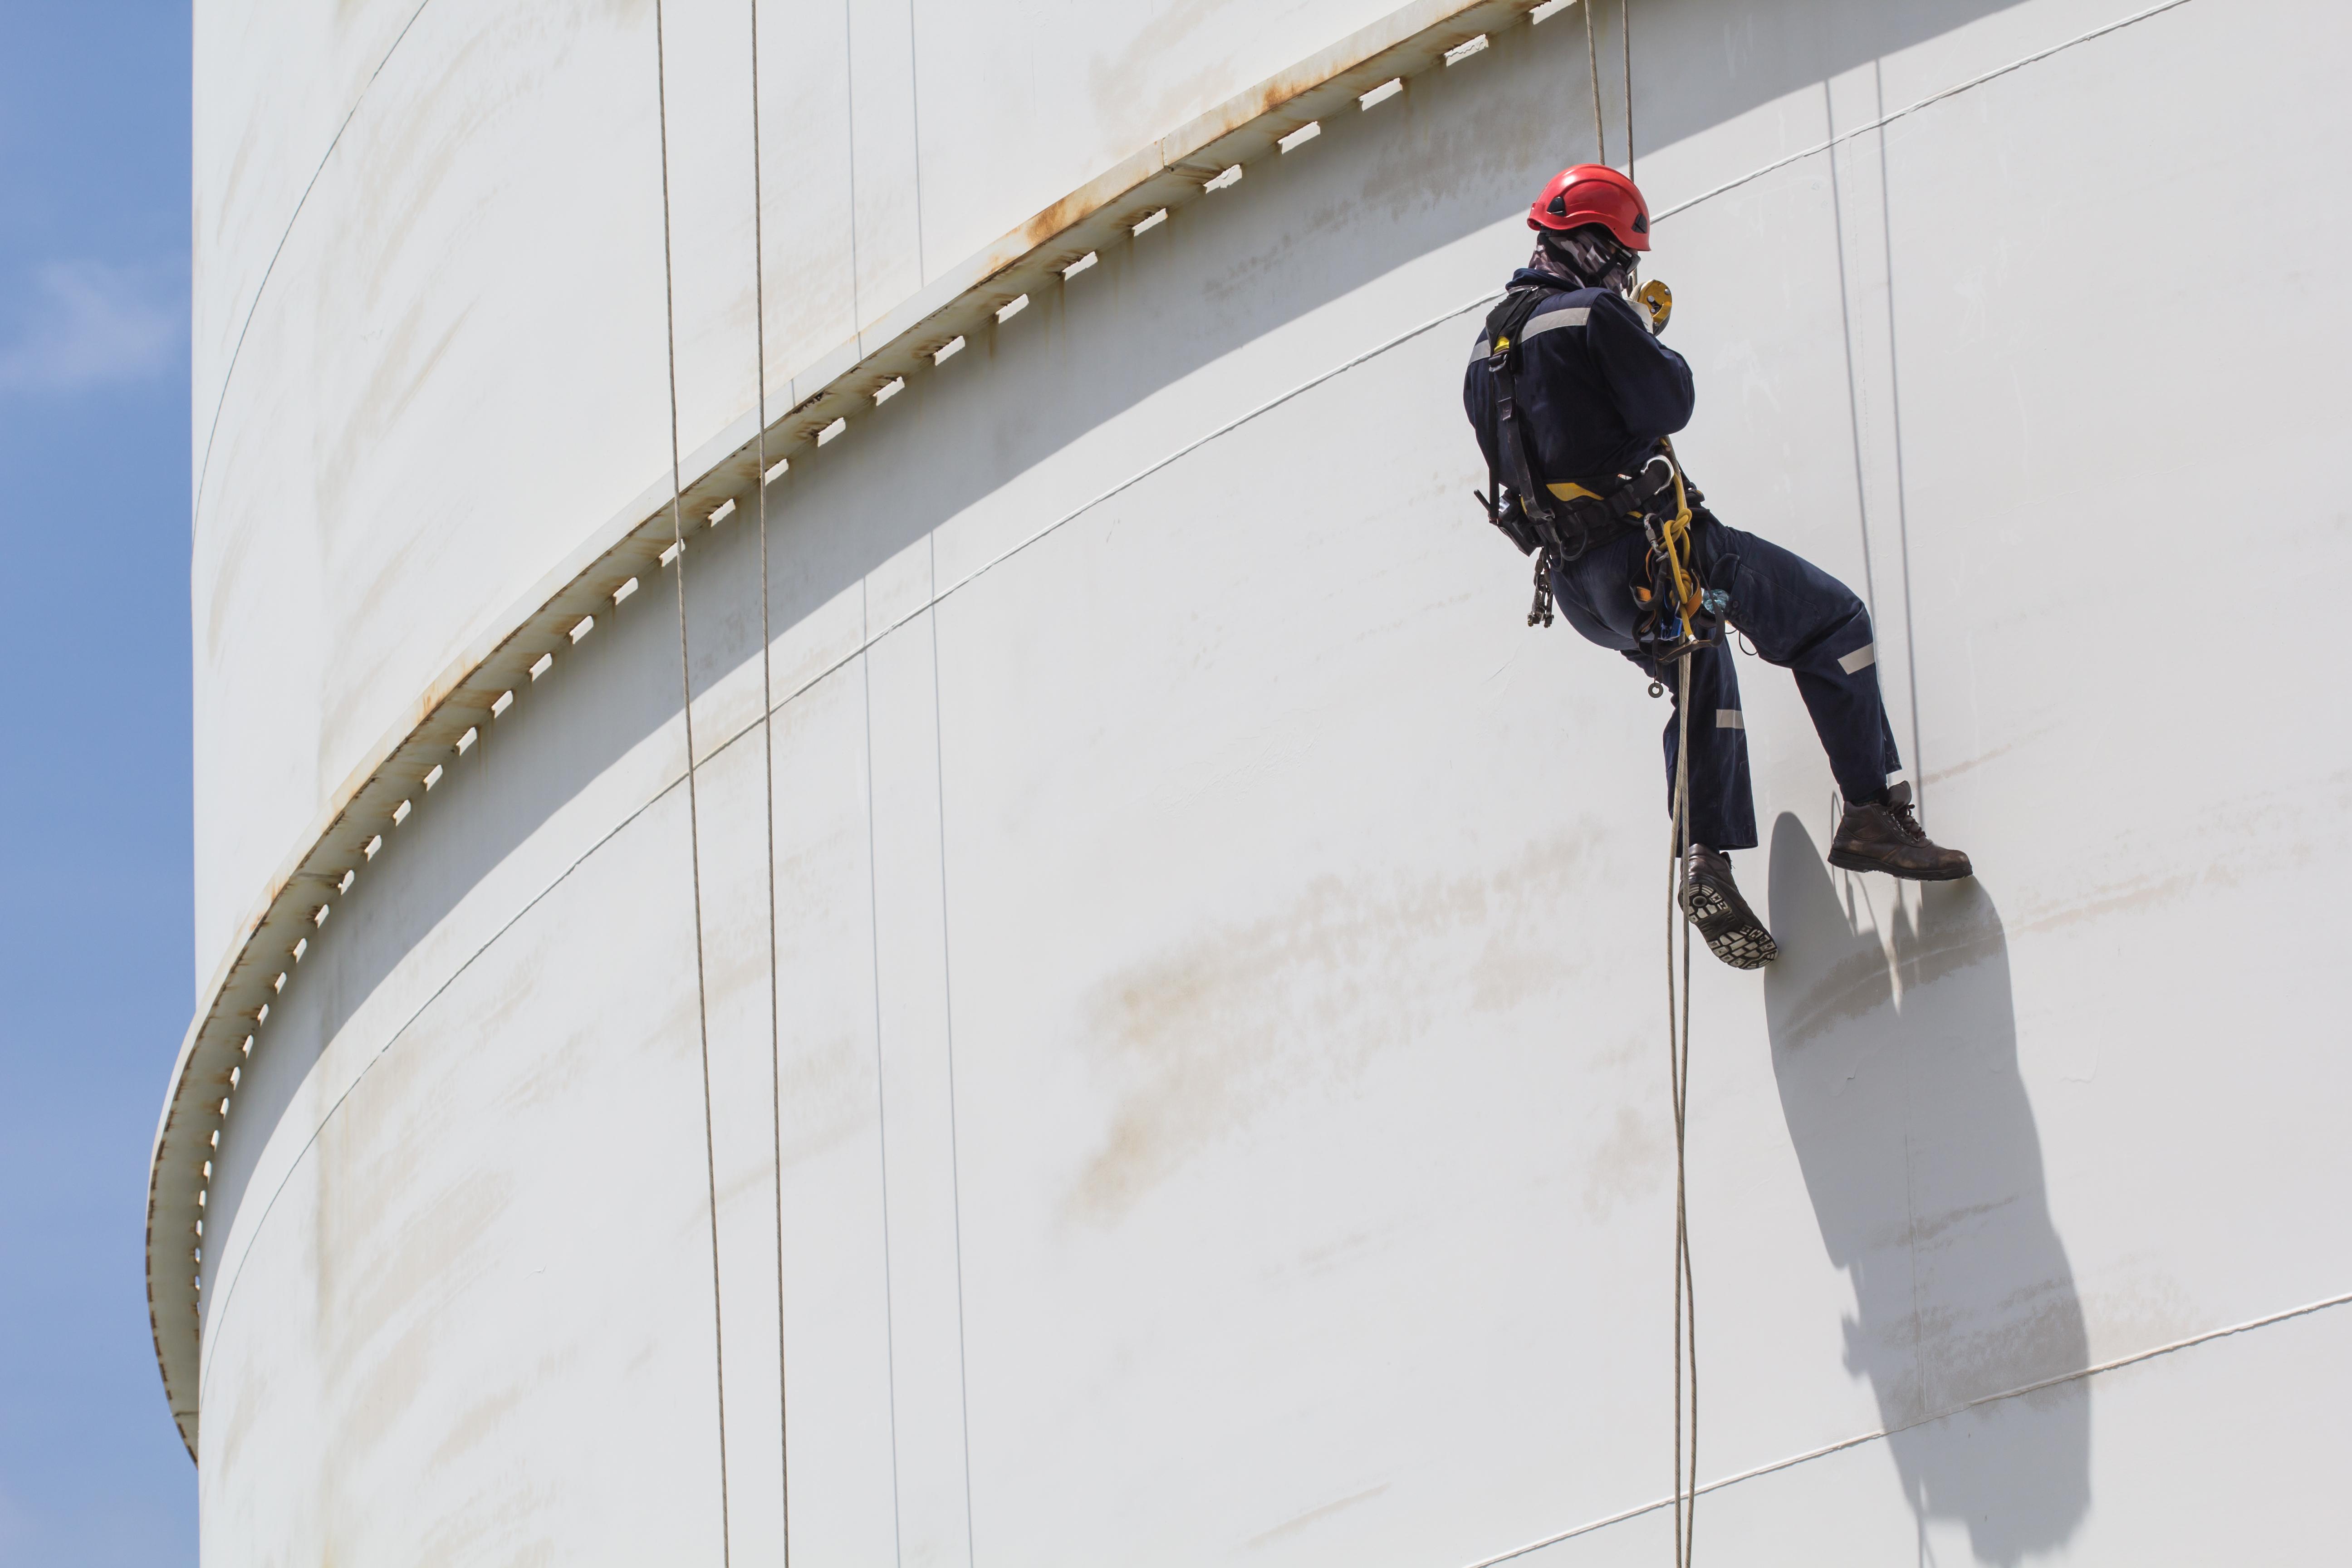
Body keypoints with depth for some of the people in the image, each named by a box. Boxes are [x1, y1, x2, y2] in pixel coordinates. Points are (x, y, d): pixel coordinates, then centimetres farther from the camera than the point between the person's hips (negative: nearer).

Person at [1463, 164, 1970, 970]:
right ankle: (1874, 812, -1)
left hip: (1576, 589, 8)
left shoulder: (1491, 343, 11)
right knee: (1834, 621, 5)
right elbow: (1669, 404, -11)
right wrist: (1647, 337, 9)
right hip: (1645, 549, -8)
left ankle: (1707, 867, 17)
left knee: (1701, 680, 31)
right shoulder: (1593, 314, -14)